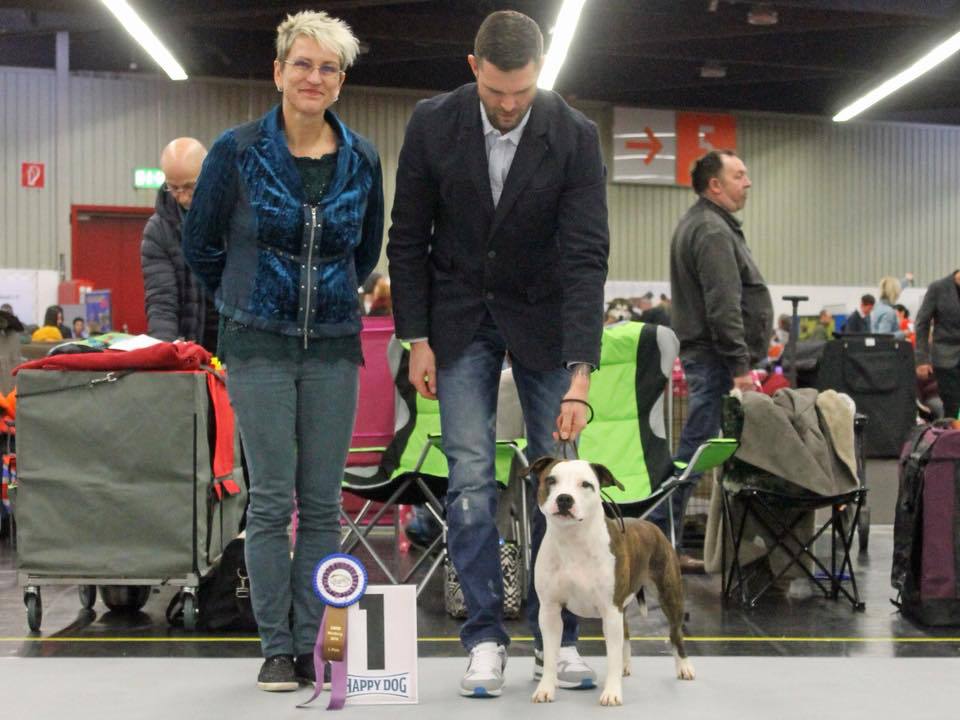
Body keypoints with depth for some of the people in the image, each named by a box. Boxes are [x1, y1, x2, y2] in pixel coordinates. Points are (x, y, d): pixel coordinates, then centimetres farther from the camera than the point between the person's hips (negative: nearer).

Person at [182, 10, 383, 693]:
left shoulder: (362, 160, 4)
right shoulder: (237, 151, -4)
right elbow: (201, 243, 7)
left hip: (334, 347, 3)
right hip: (260, 346, -2)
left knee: (323, 503, 4)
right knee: (272, 500, -2)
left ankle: (309, 643, 13)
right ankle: (276, 647, 7)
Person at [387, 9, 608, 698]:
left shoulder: (575, 137, -18)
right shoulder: (432, 124, -13)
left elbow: (586, 256, -22)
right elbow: (408, 239, -4)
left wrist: (579, 375, -28)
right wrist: (417, 338, -7)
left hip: (542, 317, 0)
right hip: (461, 318, 0)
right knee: (470, 474, -6)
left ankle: (556, 635, 10)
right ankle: (486, 636, 1)